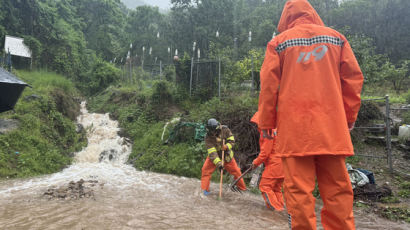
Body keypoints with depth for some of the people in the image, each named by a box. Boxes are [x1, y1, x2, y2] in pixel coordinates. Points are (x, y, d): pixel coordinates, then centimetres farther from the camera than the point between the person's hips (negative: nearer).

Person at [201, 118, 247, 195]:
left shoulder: (225, 129, -19)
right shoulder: (208, 138, -24)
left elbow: (232, 140, -7)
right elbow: (212, 152, -30)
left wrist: (227, 146, -28)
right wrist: (218, 163, -40)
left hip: (227, 155, 1)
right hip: (214, 157, -1)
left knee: (236, 171, 5)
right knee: (206, 170, -17)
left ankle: (242, 188, 28)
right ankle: (205, 189, -3)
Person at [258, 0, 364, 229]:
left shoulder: (279, 42, 7)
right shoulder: (336, 37, 14)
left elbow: (268, 84, 0)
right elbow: (353, 77, 10)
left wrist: (266, 122, 6)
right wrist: (350, 115, 16)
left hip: (294, 128, -2)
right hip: (331, 127, 3)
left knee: (299, 188, 0)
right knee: (337, 187, 9)